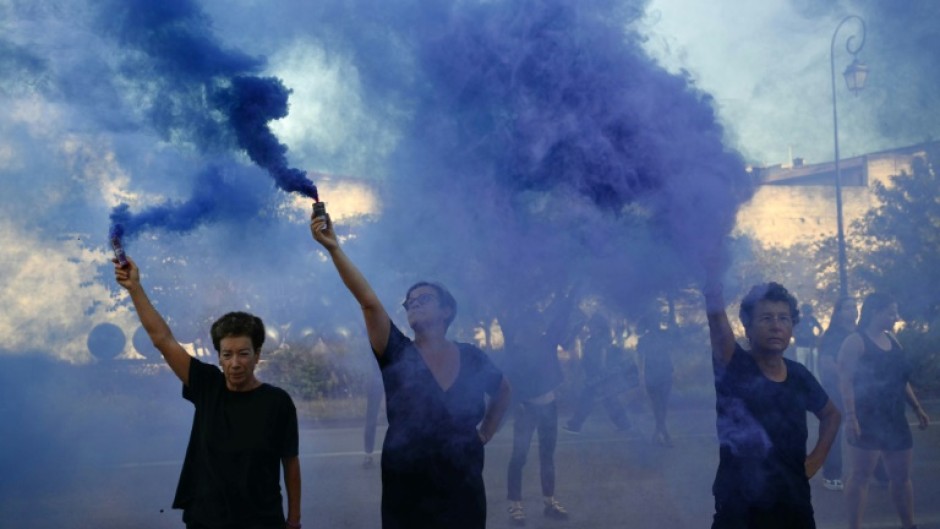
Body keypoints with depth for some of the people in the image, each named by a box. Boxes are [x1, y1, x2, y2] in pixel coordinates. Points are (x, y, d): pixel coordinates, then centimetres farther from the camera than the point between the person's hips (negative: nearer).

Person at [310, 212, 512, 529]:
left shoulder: (471, 357, 2)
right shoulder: (397, 354, -4)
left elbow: (504, 393, 21)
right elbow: (368, 300, -18)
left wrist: (485, 434, 10)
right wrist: (333, 248, -28)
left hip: (464, 488, 2)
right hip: (407, 491, -1)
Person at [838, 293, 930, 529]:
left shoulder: (892, 340, 12)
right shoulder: (855, 342, -10)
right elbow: (846, 381, -16)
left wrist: (917, 407, 15)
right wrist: (851, 417, -24)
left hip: (894, 418, 7)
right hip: (866, 418, -7)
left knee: (901, 476, 10)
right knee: (861, 475, -4)